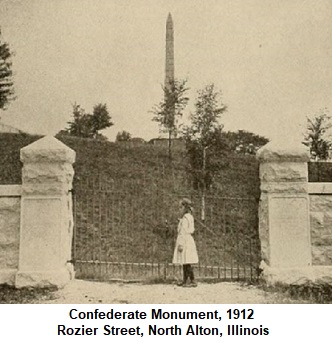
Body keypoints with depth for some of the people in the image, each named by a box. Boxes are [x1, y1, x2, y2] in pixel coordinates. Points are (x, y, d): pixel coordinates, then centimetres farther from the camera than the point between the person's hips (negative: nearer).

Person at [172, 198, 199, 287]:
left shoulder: (185, 218, -15)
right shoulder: (189, 217, 16)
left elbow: (183, 232, -19)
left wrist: (181, 244, -20)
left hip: (185, 241, -10)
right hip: (186, 240, 10)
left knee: (187, 263, -9)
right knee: (184, 263, 15)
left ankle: (193, 281, -7)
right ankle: (185, 280, 21)